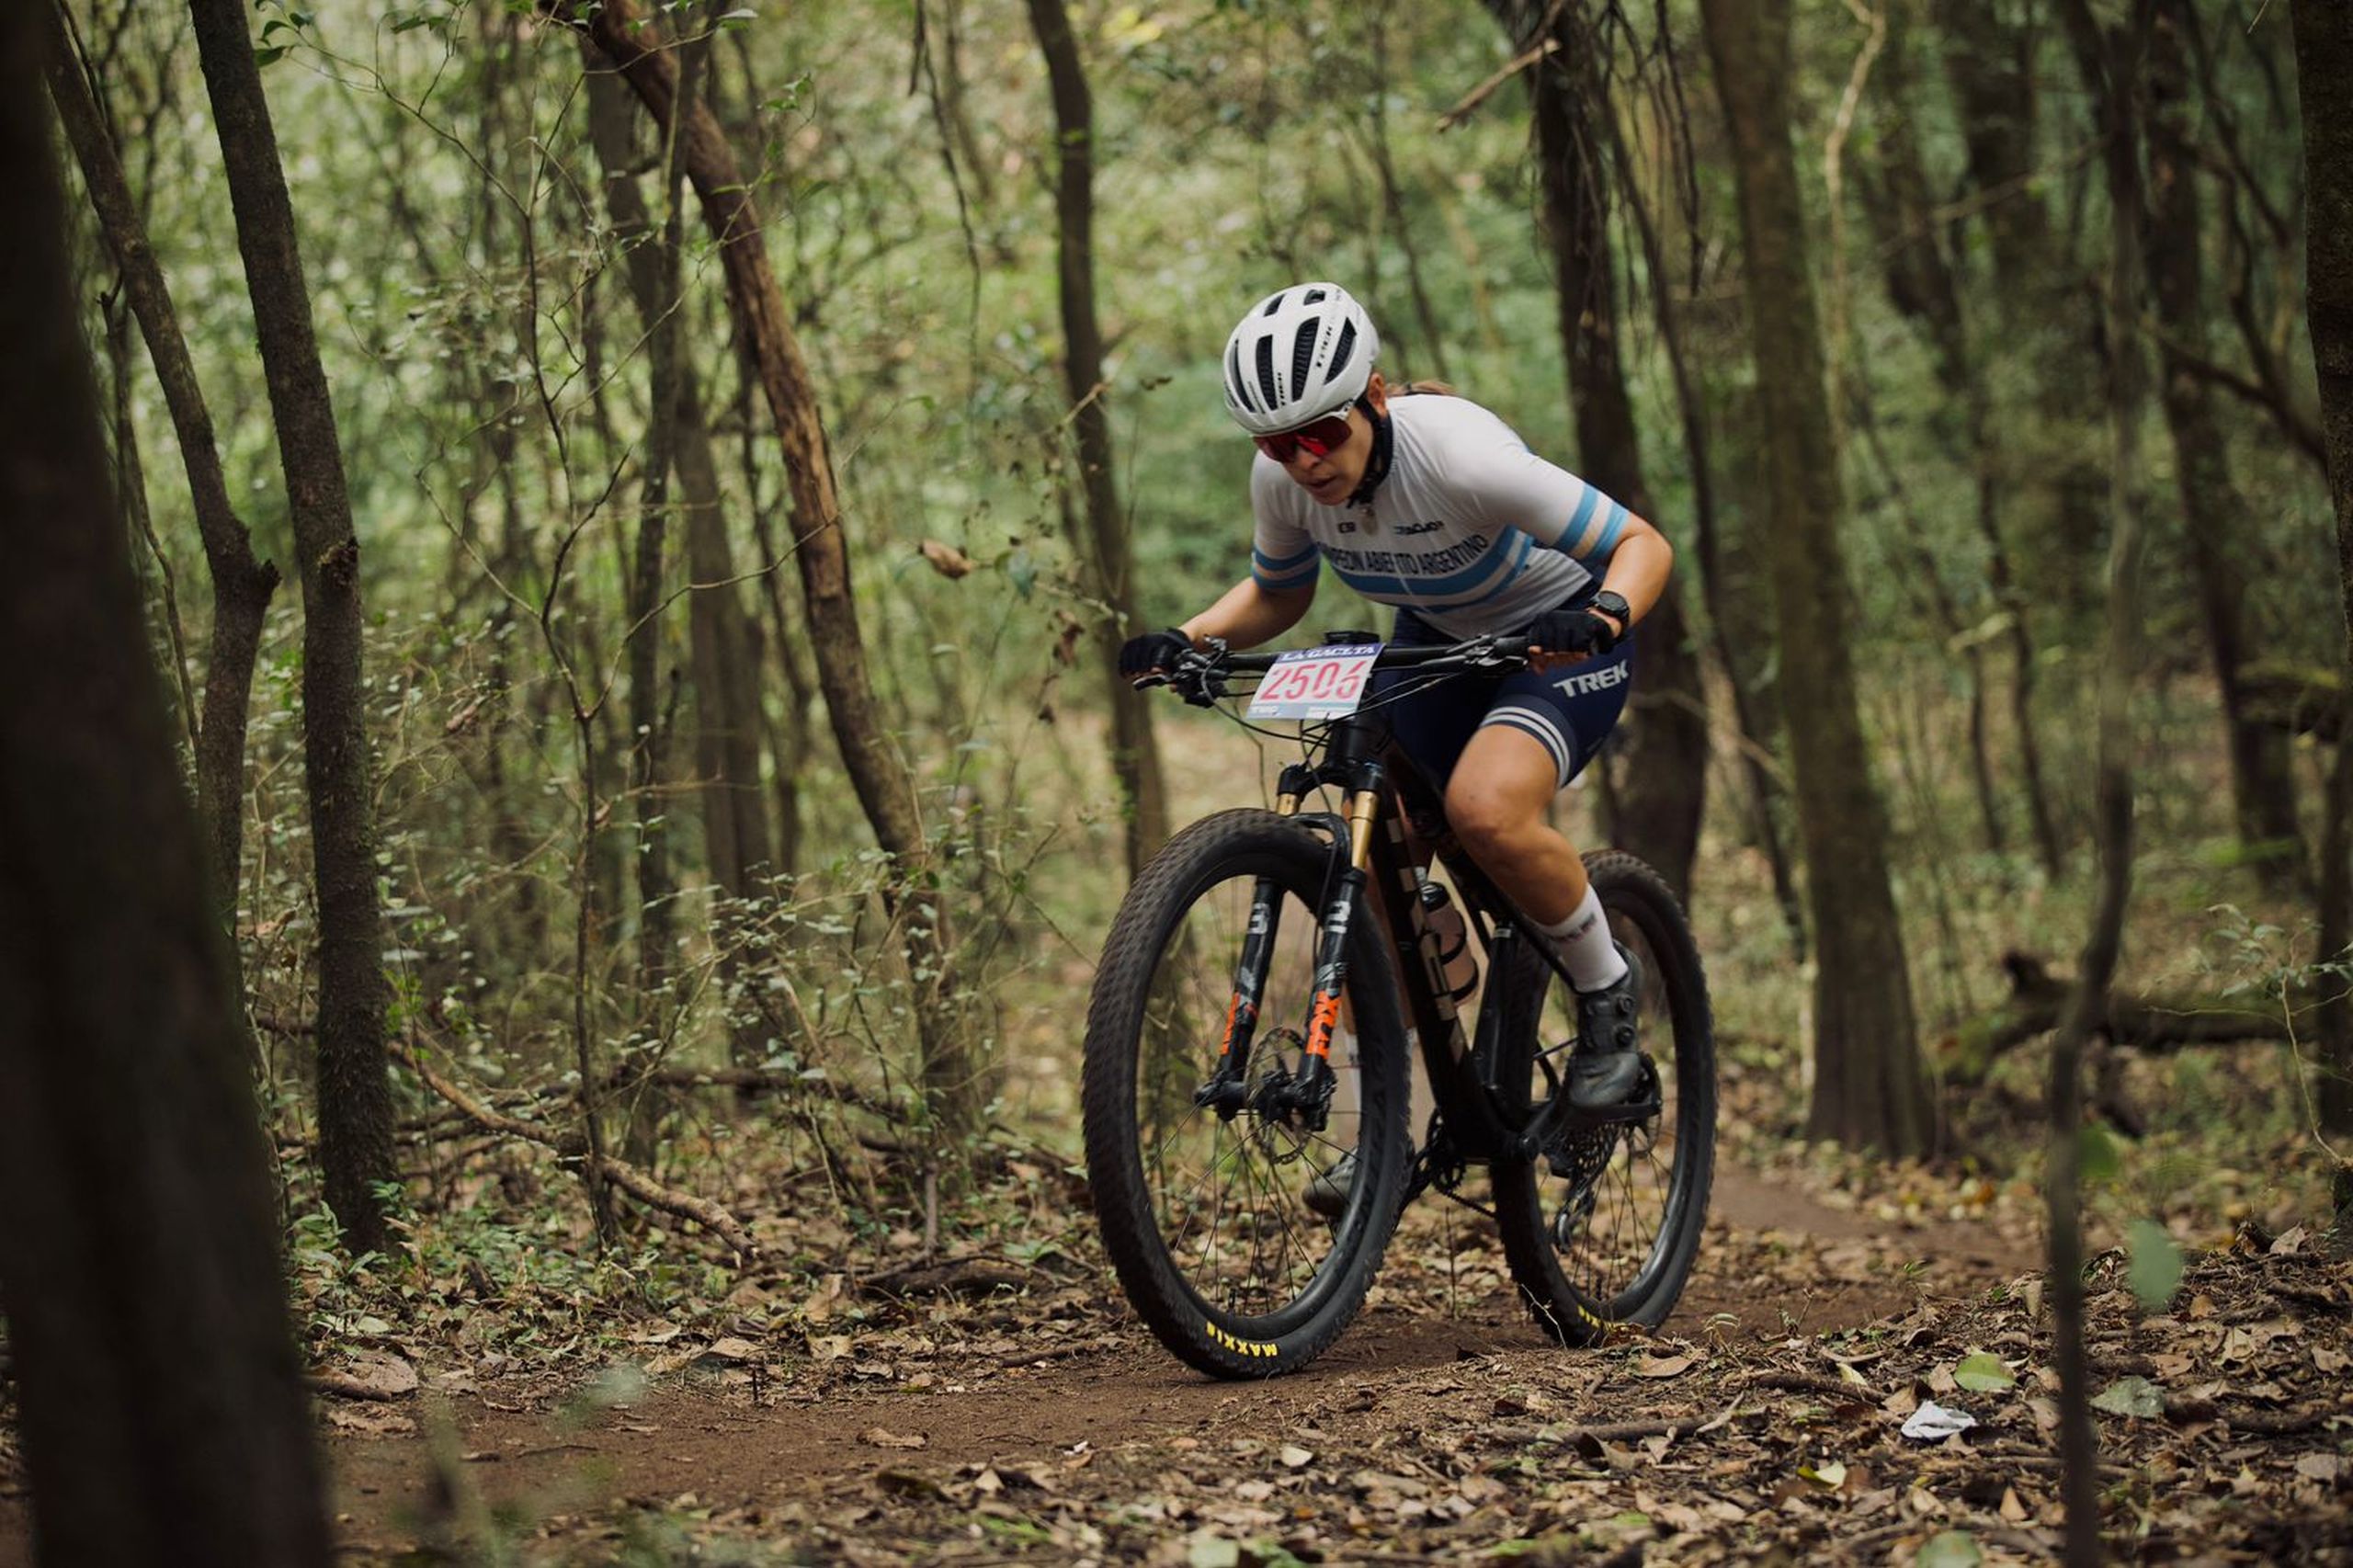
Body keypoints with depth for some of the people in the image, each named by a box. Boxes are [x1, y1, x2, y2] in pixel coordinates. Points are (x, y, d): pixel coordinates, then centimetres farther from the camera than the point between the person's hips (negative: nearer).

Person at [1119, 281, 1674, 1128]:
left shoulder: (1457, 455, -34)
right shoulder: (1281, 480, -18)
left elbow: (1645, 543, -28)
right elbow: (1278, 592, 4)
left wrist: (1603, 617, -48)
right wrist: (1185, 641, -15)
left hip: (1557, 638, -6)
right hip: (1434, 640, 6)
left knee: (1485, 811, -33)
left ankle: (1607, 993, -7)